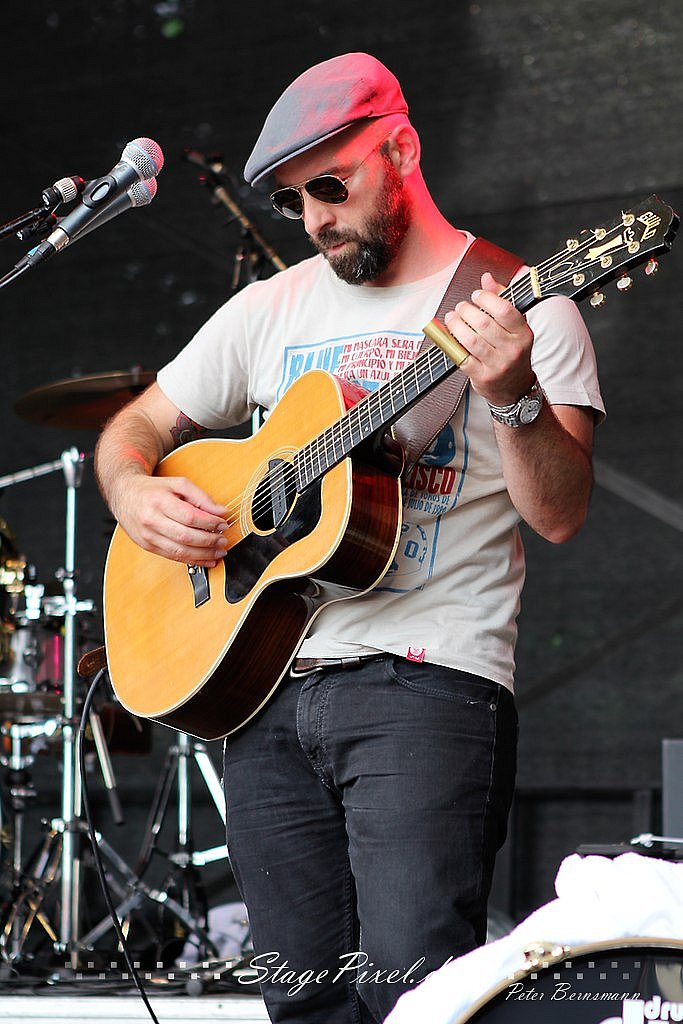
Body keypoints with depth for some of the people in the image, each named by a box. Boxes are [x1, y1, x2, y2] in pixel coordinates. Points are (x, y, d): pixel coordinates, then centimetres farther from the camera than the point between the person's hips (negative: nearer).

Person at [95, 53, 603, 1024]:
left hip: (429, 680, -5)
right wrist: (136, 496, 1)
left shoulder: (522, 309, 0)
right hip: (265, 681, 5)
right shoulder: (273, 309, 16)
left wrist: (513, 395, -27)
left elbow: (559, 515, -9)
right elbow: (135, 426, 23)